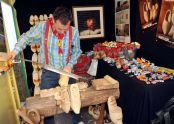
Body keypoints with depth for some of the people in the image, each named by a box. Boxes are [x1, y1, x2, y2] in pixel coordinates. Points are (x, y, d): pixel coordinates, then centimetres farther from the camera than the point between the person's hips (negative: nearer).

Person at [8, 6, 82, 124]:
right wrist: (16, 50, -8)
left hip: (67, 71, 1)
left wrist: (70, 65, -11)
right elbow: (26, 37, 2)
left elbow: (76, 51, 1)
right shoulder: (42, 27, -15)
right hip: (48, 73, -1)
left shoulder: (74, 32, -12)